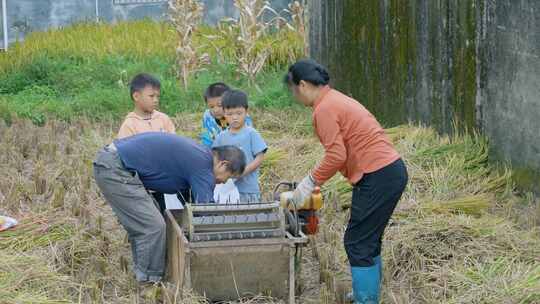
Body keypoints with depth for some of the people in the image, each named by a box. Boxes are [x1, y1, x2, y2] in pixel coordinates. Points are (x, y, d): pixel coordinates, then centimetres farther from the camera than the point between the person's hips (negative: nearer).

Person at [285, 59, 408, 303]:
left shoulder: (324, 109, -12)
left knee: (358, 244, -4)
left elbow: (336, 155, -18)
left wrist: (310, 182, -9)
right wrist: (315, 180, 18)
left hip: (378, 179, -10)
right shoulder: (336, 99, 18)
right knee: (369, 239, 22)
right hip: (392, 172, 10)